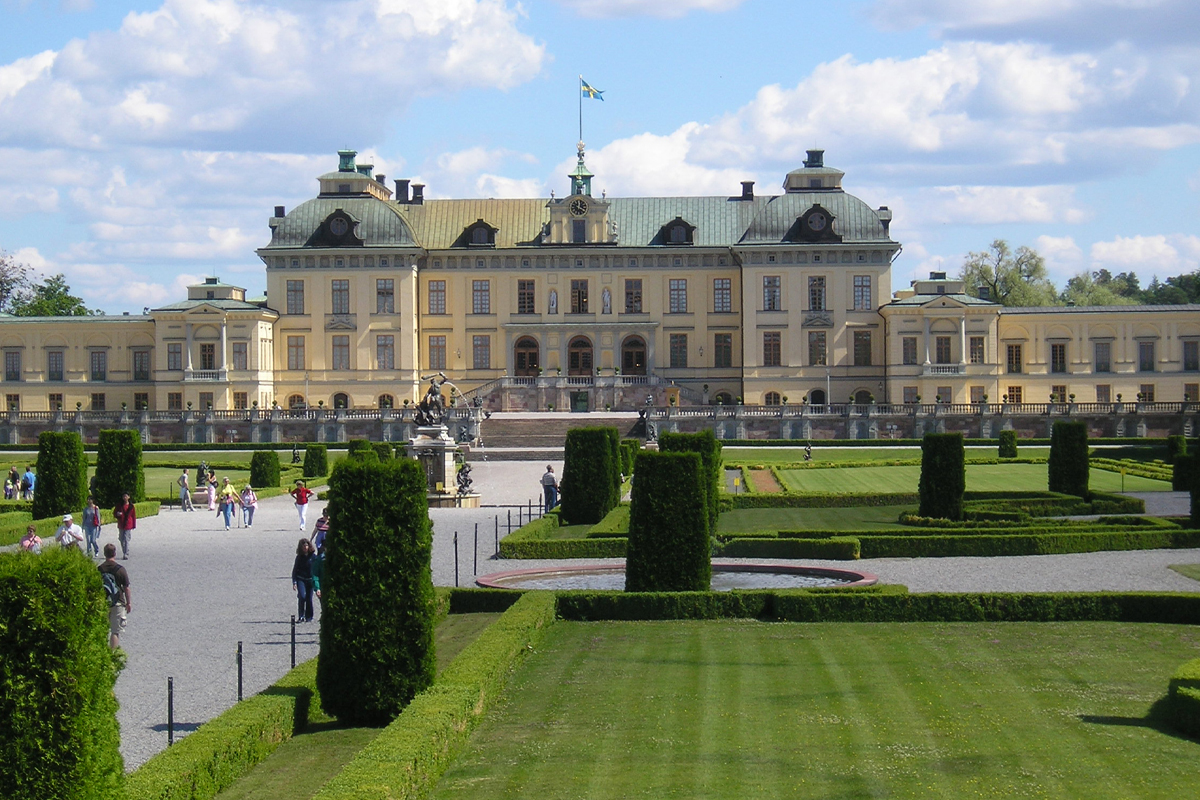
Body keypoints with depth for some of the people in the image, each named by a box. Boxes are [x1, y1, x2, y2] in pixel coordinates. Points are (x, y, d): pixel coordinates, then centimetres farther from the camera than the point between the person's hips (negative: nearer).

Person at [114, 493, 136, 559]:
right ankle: (124, 554, 23)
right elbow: (114, 513, 10)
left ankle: (126, 555, -14)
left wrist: (133, 526, 1)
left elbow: (134, 516, 4)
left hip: (128, 526, -3)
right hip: (121, 526, 3)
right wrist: (117, 514, -14)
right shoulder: (119, 505, 5)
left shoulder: (131, 506, 1)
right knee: (122, 540, 10)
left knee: (126, 540, -11)